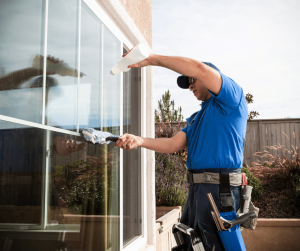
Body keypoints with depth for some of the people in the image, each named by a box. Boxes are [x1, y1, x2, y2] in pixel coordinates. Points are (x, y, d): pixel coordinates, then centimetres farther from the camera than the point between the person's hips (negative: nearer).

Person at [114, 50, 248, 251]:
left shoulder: (233, 99, -1)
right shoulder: (197, 117, 25)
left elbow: (201, 69, -19)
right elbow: (173, 144, 12)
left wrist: (152, 59, -14)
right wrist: (139, 141, -2)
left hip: (220, 189, -9)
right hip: (197, 189, 9)